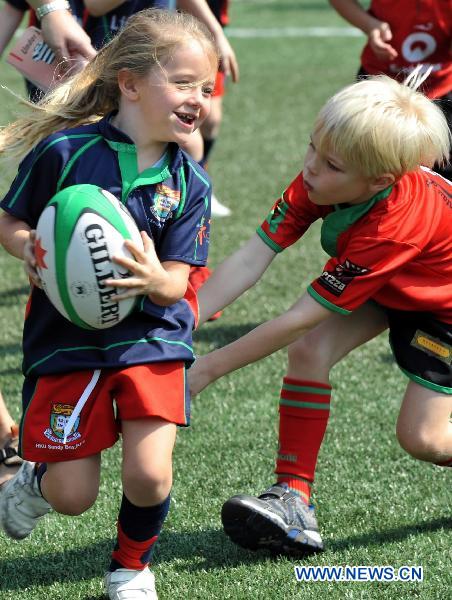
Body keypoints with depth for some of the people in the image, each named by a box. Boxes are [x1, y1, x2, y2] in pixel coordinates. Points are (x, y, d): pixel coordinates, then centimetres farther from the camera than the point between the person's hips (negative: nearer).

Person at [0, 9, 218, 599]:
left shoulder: (188, 182, -4)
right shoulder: (64, 151, -13)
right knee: (73, 497, 0)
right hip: (67, 338, -2)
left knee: (149, 474, -14)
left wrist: (156, 280, -28)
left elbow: (177, 284, -5)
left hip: (150, 337, 2)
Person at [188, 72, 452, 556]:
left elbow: (301, 316, -38)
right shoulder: (317, 181, -24)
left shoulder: (394, 226, -42)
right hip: (386, 286, 6)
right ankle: (294, 498, -14)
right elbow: (250, 260, -25)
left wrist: (209, 368, -33)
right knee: (309, 350, -18)